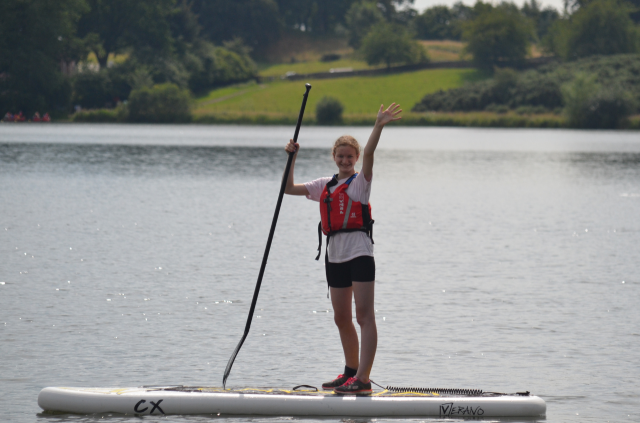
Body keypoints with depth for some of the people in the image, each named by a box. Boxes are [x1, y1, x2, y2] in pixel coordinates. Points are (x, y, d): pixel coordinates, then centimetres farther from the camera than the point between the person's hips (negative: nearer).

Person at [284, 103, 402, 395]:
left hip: (359, 251, -7)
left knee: (364, 314, -11)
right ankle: (351, 371, 26)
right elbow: (290, 188, 18)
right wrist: (292, 158, 8)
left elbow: (369, 155, -17)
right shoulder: (325, 186, 17)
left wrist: (378, 127, -30)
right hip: (335, 254, 7)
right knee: (341, 318, 12)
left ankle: (363, 379, -17)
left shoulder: (360, 181, 0)